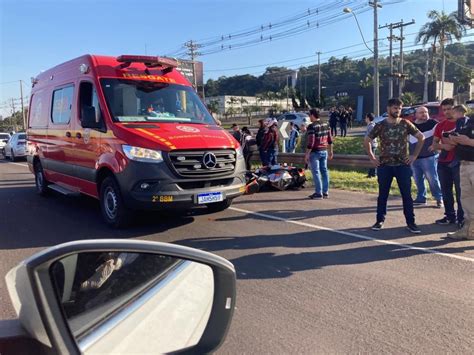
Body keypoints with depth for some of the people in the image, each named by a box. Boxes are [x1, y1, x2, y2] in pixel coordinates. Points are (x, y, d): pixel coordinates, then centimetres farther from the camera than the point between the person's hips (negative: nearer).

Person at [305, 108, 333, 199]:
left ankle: (318, 193, -1)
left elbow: (311, 142, -19)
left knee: (316, 172, -2)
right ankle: (325, 192, 16)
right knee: (324, 171, 11)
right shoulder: (325, 124, 9)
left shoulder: (312, 126, -15)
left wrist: (307, 155, -15)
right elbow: (330, 140, 12)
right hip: (324, 151, 7)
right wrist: (330, 151, 20)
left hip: (315, 152, -7)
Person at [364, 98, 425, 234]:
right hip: (384, 166, 0)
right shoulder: (380, 125, 0)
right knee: (383, 194, 8)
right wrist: (372, 158, 2)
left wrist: (414, 155, 2)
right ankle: (380, 221, 18)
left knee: (407, 194, 2)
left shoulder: (406, 124, 1)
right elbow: (366, 140, 7)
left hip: (403, 165, 0)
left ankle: (410, 222, 11)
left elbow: (421, 137, 7)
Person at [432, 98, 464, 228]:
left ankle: (462, 217, 4)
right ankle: (450, 216, 21)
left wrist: (451, 142, -16)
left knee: (460, 191, -3)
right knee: (446, 192, 10)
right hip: (443, 163, 5)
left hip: (458, 162, -5)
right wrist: (443, 146, -10)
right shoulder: (440, 126, 12)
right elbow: (434, 144, 12)